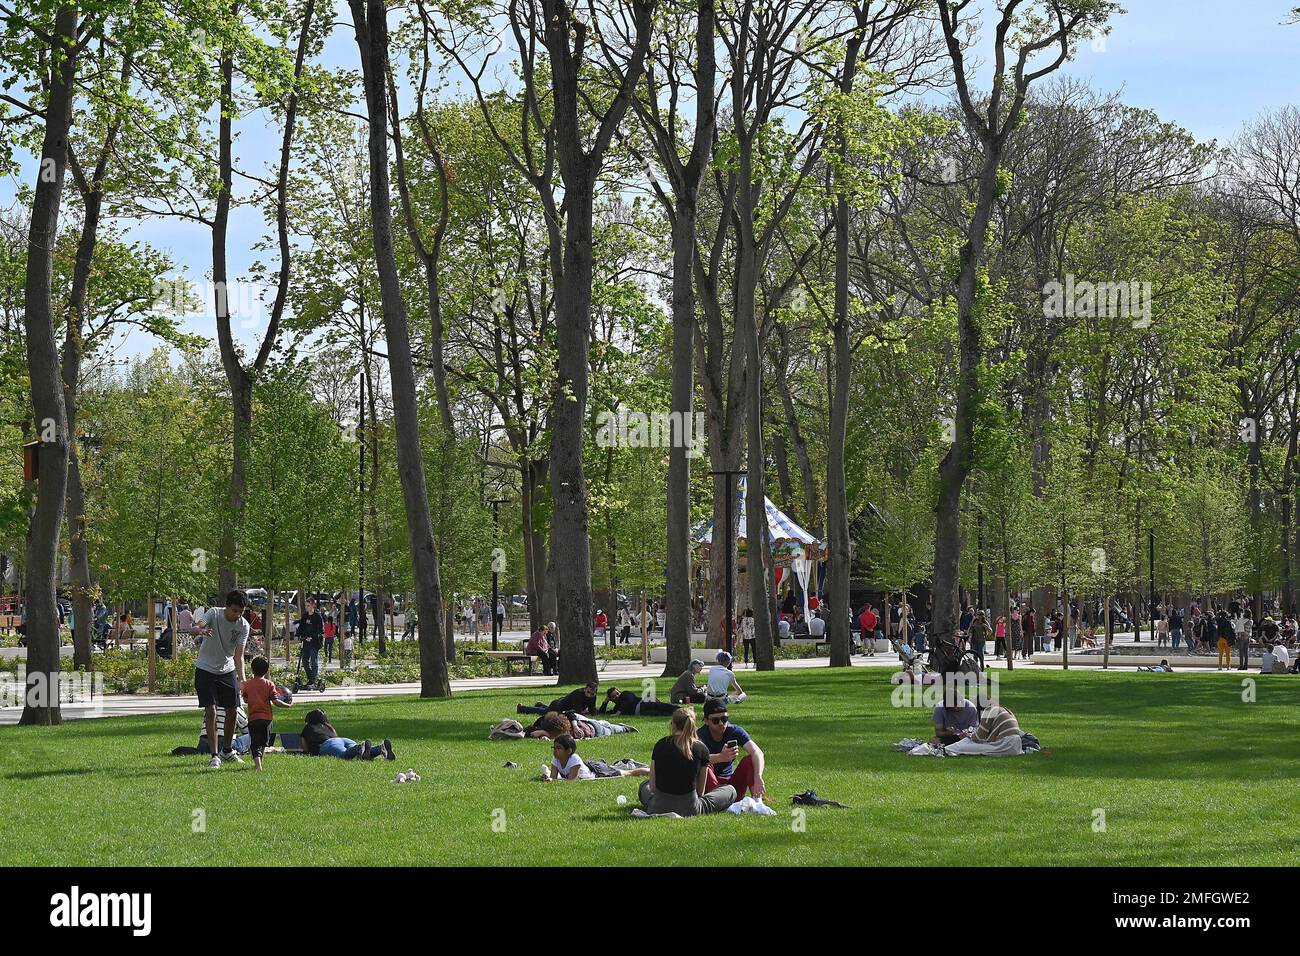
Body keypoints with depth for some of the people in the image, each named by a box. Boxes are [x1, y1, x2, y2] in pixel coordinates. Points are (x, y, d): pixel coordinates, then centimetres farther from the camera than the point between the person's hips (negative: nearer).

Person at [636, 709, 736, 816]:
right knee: (731, 791, 18)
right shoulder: (701, 749, -3)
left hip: (657, 808, 1)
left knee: (645, 786, 38)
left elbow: (652, 786, 7)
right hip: (688, 810, -1)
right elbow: (700, 791, 4)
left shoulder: (660, 744, 3)